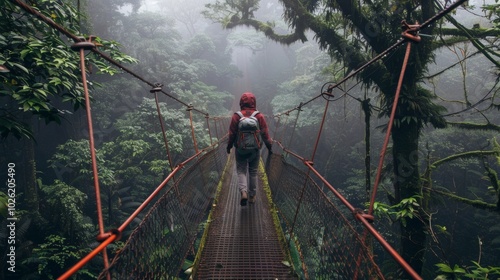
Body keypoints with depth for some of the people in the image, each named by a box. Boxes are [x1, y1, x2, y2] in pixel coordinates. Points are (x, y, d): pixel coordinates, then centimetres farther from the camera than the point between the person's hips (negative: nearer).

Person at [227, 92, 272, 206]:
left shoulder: (236, 116, -10)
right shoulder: (259, 116, -8)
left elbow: (232, 134, -4)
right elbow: (265, 134, -4)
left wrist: (229, 146, 10)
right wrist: (269, 146, 9)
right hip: (255, 150, 1)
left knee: (241, 171, 8)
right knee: (253, 172, 13)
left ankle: (243, 192, -15)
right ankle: (252, 196, 21)